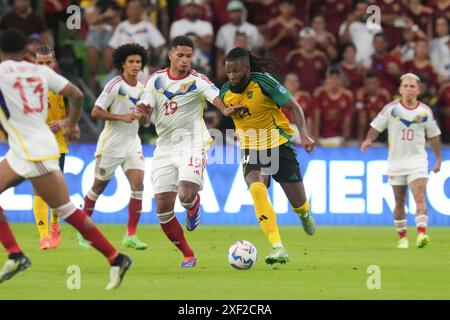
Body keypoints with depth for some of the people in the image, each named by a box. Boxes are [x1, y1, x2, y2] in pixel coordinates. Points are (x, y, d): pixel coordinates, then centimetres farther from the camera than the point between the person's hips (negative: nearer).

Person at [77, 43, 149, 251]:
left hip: (132, 142, 5)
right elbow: (96, 112, -16)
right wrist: (121, 117, -22)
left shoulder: (141, 88, 7)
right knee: (99, 187, 6)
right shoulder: (114, 86, -13)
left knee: (138, 183, -11)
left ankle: (131, 236, -8)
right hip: (111, 142, -5)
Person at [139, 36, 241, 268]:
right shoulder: (156, 80, 5)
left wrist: (226, 110, -47)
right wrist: (143, 110, -22)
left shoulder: (197, 81, -7)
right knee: (163, 208, -3)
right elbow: (145, 112, 3)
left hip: (192, 143, -4)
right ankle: (188, 255, 13)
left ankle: (194, 206, 15)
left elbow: (214, 96, -24)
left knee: (186, 194, -25)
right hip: (165, 146, 4)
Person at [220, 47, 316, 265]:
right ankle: (278, 248, -33)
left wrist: (304, 134, -23)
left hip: (279, 146, -2)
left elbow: (293, 107, -11)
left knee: (298, 203, 3)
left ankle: (304, 214, 47)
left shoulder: (264, 83, -16)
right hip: (251, 150, 2)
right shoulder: (225, 93, -3)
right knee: (256, 189, -29)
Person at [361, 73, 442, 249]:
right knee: (400, 202, 7)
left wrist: (438, 159, 11)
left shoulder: (425, 111, 3)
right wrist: (368, 140, -18)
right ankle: (402, 237, 20)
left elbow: (433, 136, 12)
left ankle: (421, 234, -29)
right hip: (396, 160, 1)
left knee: (420, 197, -18)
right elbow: (376, 127, 1)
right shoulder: (391, 108, -1)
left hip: (417, 160, -1)